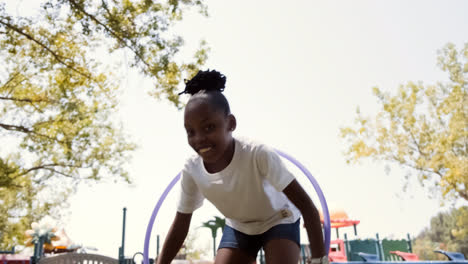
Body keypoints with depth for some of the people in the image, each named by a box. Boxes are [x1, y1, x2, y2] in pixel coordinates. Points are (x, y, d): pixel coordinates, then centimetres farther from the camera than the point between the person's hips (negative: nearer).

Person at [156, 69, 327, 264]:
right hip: (238, 227, 4)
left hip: (278, 221, -3)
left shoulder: (258, 154, -38)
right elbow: (180, 225, -10)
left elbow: (308, 207, -34)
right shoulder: (192, 170, -24)